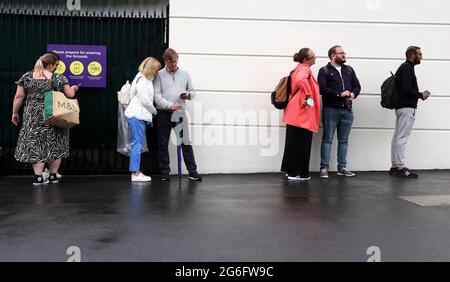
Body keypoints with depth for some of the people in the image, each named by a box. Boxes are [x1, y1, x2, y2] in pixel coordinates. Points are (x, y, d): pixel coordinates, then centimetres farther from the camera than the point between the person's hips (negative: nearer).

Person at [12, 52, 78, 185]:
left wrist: (15, 112, 12)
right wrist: (73, 88, 20)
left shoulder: (27, 77, 1)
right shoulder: (59, 78, -5)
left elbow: (18, 97, 1)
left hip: (33, 117, 1)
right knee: (55, 145, 12)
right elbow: (70, 95, -2)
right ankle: (53, 176, 17)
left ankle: (38, 177, -2)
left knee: (36, 144, 5)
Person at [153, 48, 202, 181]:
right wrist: (170, 105, -19)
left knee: (186, 142, -3)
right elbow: (157, 95, -6)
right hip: (163, 113, -1)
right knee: (163, 144, 6)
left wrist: (188, 95, -8)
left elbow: (192, 91, 16)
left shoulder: (185, 74, 10)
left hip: (179, 112, 1)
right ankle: (164, 172, 16)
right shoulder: (159, 75, 1)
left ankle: (192, 172, 2)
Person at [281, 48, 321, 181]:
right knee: (301, 143, -4)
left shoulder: (299, 69, 19)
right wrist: (309, 97, -25)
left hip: (295, 112, 10)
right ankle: (297, 173, 0)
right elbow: (301, 80, -33)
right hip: (302, 112, -10)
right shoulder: (305, 69, -11)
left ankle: (291, 170, 20)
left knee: (294, 142, 13)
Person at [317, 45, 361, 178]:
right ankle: (324, 168, 0)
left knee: (344, 140, 9)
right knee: (327, 139, -2)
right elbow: (322, 89, -13)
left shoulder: (349, 70, 16)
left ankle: (342, 167, 16)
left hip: (347, 110, 5)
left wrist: (353, 94, -5)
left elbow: (357, 85, 16)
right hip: (331, 110, -5)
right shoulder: (324, 71, 0)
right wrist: (340, 94, -17)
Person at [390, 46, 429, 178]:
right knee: (402, 137, -8)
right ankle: (401, 168, -6)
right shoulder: (407, 68, -12)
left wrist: (418, 94, 10)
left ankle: (395, 166, 13)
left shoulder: (404, 67, 19)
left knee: (397, 137, 9)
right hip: (407, 107, -11)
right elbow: (407, 89, -23)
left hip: (401, 106, 11)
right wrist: (420, 95, -9)